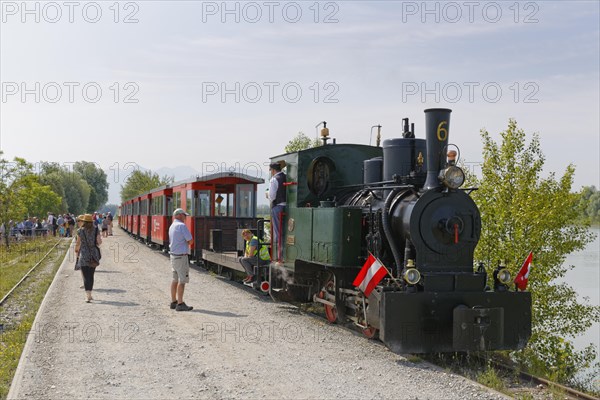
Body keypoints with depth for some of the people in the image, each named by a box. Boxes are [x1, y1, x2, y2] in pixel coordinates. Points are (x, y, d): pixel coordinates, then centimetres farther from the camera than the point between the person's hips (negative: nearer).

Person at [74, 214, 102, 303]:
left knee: (86, 276, -2)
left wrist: (76, 251, 15)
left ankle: (88, 296, -13)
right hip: (94, 255, 3)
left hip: (84, 255, -3)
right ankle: (89, 294, 25)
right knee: (91, 275, 17)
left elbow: (78, 243, -2)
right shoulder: (96, 230, -1)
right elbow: (99, 242, -7)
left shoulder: (80, 231, -6)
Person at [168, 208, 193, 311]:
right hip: (181, 256, -9)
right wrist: (187, 242, 7)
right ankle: (180, 304, -6)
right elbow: (190, 241, -14)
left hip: (173, 255, 9)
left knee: (175, 279, 14)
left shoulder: (171, 226, 13)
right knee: (182, 280, -6)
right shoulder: (182, 226, -15)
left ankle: (173, 302, 19)